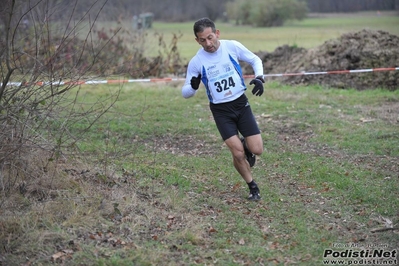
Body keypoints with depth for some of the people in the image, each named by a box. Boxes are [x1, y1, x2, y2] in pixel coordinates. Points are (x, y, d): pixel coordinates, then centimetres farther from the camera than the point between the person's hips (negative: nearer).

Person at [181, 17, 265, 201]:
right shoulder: (196, 62, -11)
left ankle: (246, 146, 33)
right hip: (221, 110, -1)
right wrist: (193, 86, -27)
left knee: (257, 150, -5)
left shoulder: (232, 46, -10)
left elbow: (255, 60, 7)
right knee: (238, 153, -11)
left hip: (241, 104, 1)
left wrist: (259, 78, -12)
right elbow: (185, 93, -3)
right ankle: (253, 187, 14)